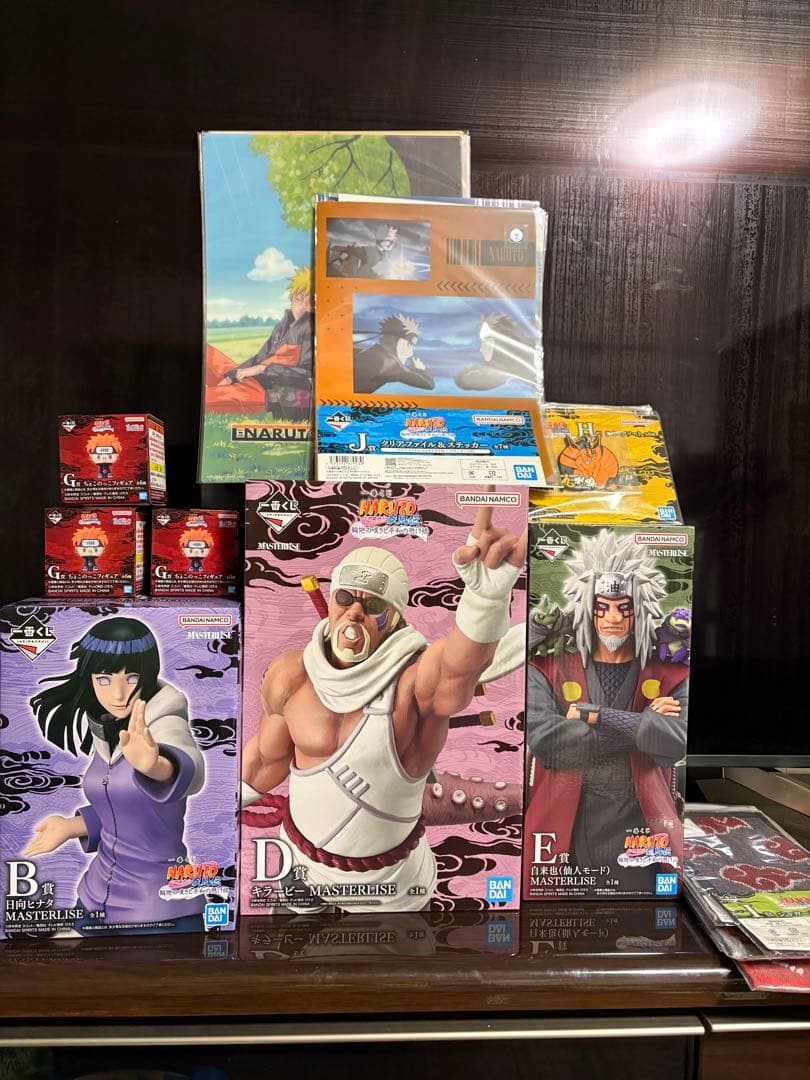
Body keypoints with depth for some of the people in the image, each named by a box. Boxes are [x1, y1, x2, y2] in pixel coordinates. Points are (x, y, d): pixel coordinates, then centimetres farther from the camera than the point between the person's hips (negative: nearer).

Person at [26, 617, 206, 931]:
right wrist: (71, 825, 4)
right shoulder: (105, 730, 1)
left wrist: (153, 764, -64)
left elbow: (189, 770, -45)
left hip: (158, 904, -7)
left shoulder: (165, 723, -21)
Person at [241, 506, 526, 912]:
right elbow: (269, 755, 2)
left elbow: (464, 661, -53)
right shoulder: (289, 676, -16)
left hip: (389, 878, -2)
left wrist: (489, 588, -73)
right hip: (301, 857, 3)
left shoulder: (418, 680, -29)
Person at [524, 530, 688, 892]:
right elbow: (543, 740, -17)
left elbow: (676, 740, -16)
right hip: (566, 836, 0)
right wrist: (642, 726, -13)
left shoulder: (669, 675, 3)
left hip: (640, 839, 1)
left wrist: (594, 714, -18)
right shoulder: (548, 669, 0)